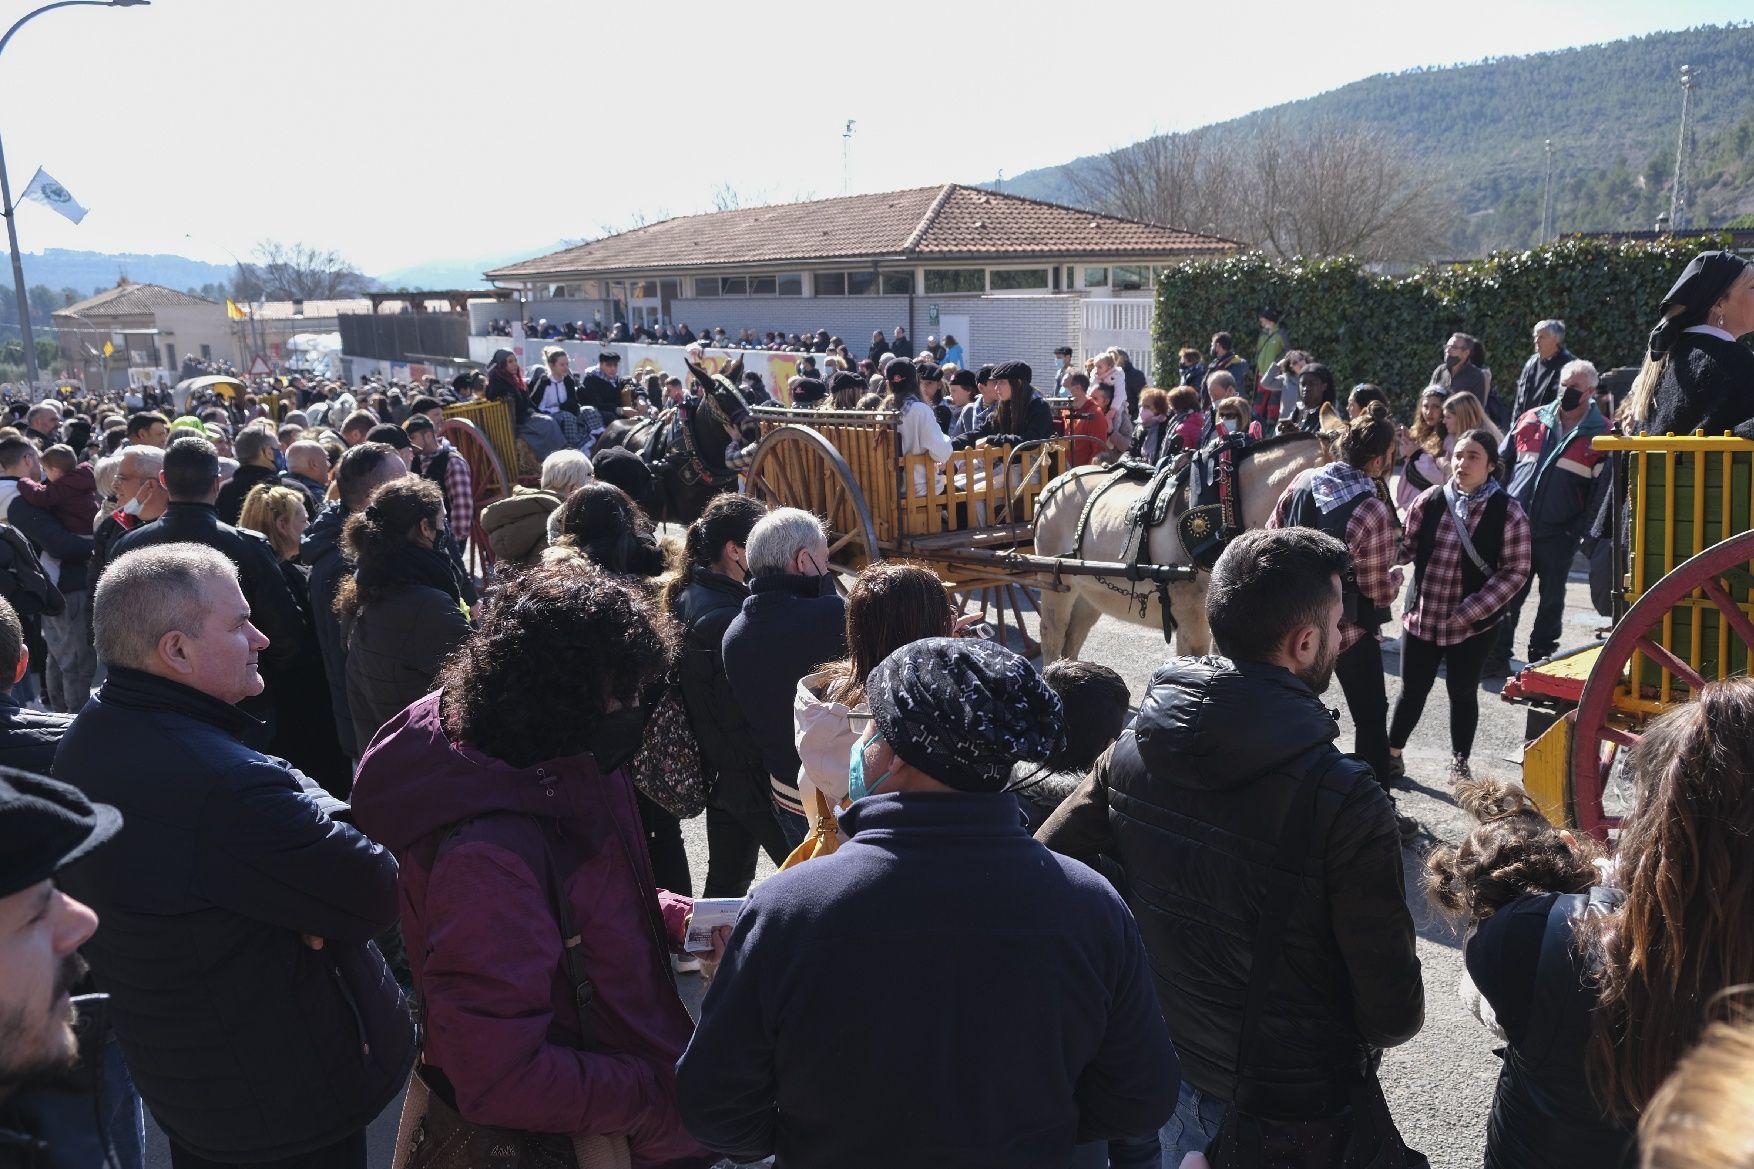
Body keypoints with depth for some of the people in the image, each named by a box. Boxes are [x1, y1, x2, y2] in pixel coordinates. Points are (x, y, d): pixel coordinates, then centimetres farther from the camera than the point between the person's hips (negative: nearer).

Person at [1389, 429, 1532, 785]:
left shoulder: (1508, 512, -10)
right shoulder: (1430, 500, -5)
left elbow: (1516, 570, -8)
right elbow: (1404, 547, 1)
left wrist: (1472, 610, -14)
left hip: (1475, 624, -1)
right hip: (1422, 616, 2)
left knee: (1463, 692, 13)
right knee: (1412, 689, 13)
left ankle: (1460, 763, 32)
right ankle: (1392, 753, 30)